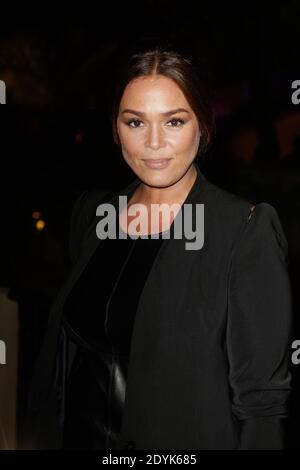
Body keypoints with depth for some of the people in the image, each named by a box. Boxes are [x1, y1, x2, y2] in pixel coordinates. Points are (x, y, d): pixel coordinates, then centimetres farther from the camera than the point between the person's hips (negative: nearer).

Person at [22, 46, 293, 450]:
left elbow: (262, 394, -16)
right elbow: (62, 352, 7)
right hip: (81, 435, 5)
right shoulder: (90, 213, -1)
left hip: (192, 438, -4)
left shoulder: (247, 230, -17)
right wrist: (44, 437, 5)